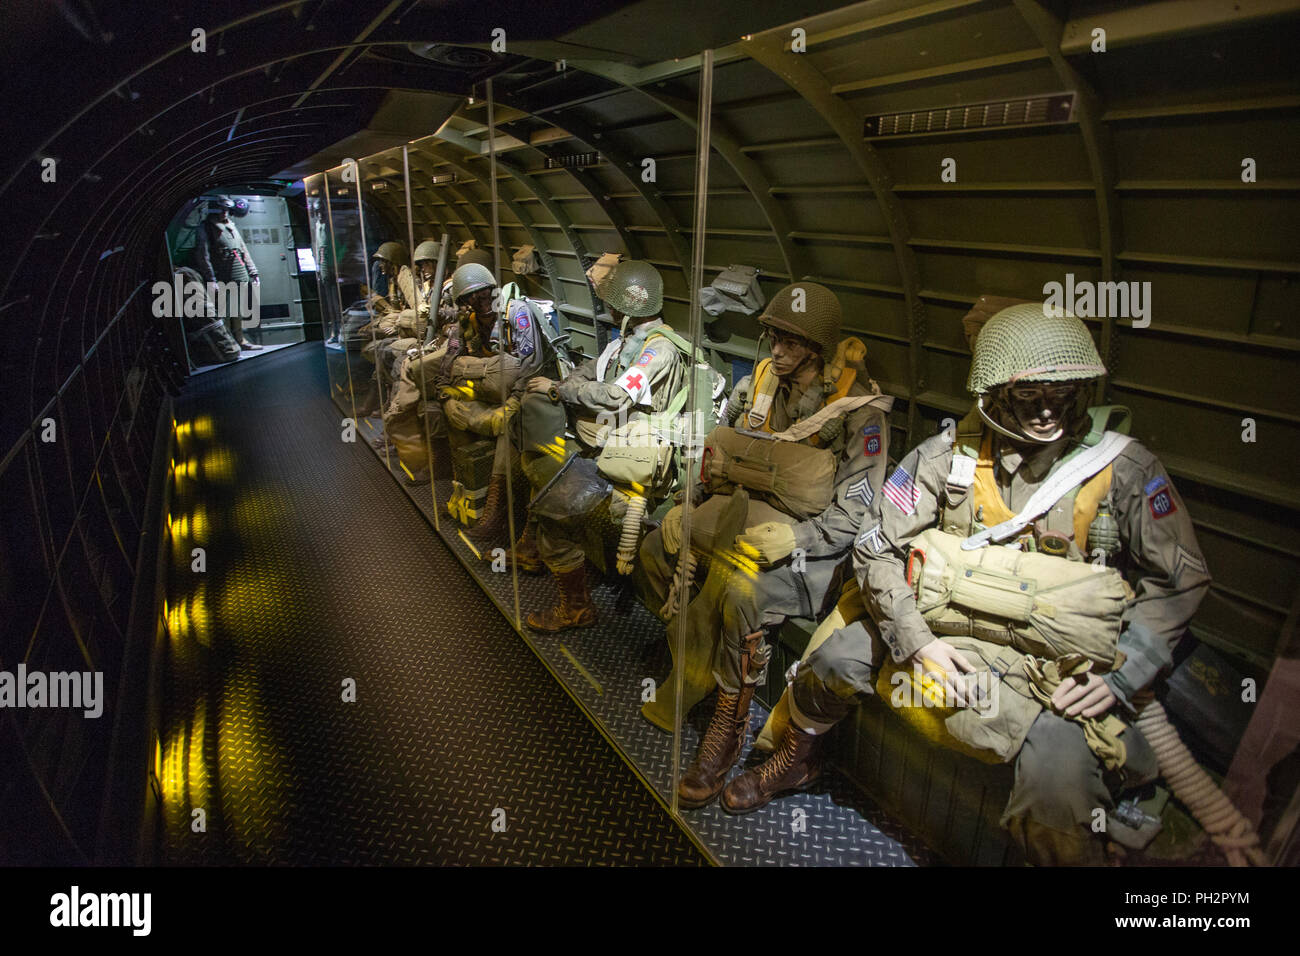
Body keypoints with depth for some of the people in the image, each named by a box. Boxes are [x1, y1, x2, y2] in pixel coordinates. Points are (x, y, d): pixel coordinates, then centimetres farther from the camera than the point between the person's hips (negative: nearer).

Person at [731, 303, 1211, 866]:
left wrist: (1121, 677, -8)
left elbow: (1180, 580, 2)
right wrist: (916, 640, -15)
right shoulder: (948, 455, -6)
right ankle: (794, 761, 27)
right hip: (946, 634, 2)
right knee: (834, 661, -5)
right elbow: (876, 547, -4)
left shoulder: (1126, 470, -7)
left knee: (1059, 783, -27)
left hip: (1057, 671, -2)